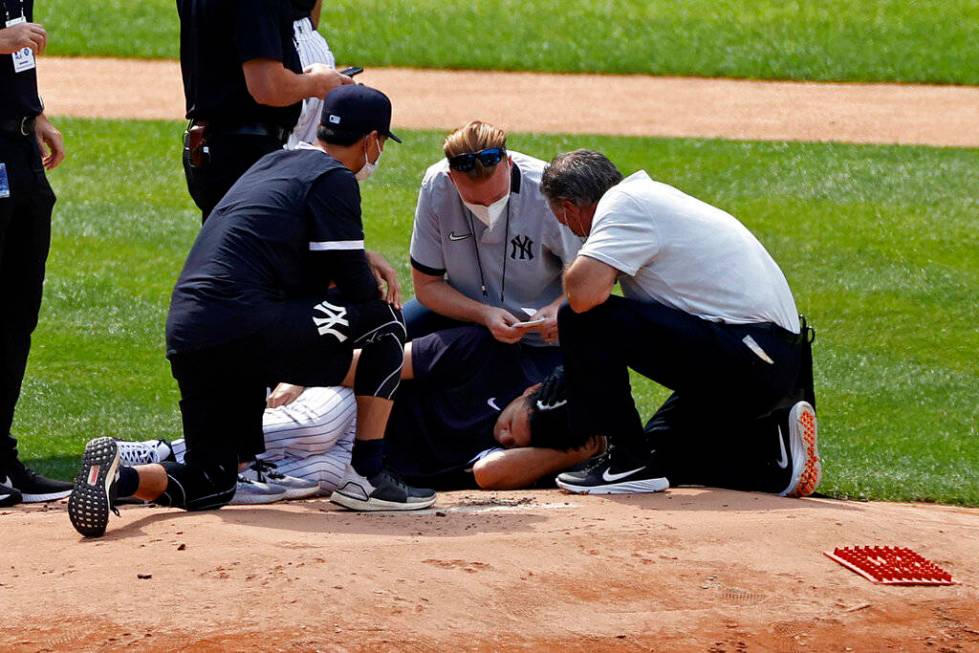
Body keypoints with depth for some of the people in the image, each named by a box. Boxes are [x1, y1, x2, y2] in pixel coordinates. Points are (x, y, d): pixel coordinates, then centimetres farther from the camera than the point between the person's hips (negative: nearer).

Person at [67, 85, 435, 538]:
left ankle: (119, 476, -11)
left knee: (211, 484, 17)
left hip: (186, 341, 8)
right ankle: (366, 478, 5)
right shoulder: (334, 179, 0)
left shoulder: (271, 165, 26)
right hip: (246, 328, -8)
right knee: (384, 322, 9)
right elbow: (356, 288, -2)